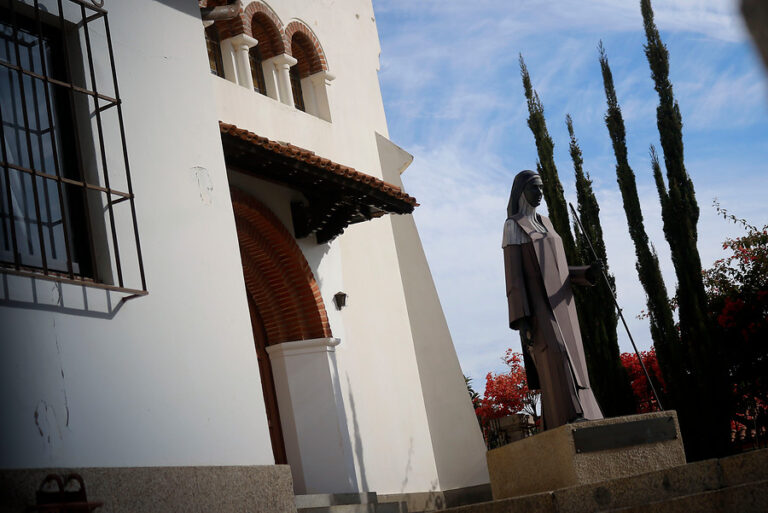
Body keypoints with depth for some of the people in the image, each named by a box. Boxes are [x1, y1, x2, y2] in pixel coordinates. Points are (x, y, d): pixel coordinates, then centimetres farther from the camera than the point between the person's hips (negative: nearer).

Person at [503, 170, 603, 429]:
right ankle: (571, 417, -36)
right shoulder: (513, 225, -2)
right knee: (555, 355, -26)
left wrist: (587, 273, 1)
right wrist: (521, 319, -18)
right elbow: (513, 272, -9)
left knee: (569, 364, 1)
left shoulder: (545, 223, 20)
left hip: (560, 303, 8)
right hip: (537, 304, -8)